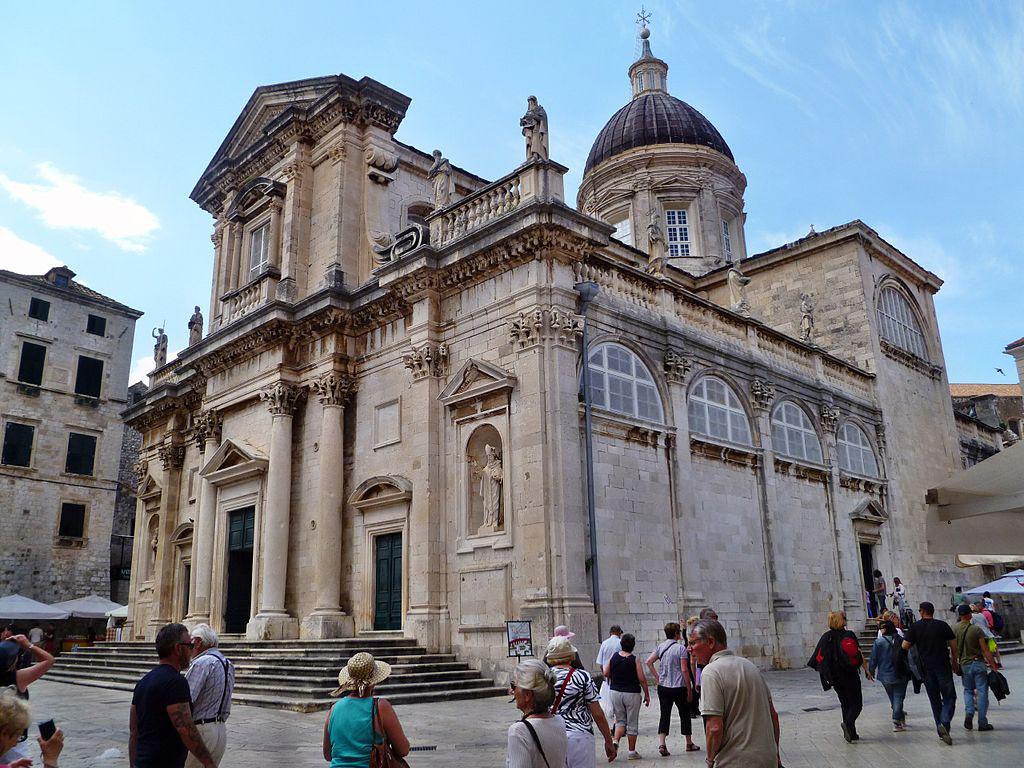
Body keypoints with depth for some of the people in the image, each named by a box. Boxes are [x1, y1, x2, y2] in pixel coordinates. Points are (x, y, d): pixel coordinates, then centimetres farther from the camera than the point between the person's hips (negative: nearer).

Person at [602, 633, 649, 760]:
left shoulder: (613, 657, -2)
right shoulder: (635, 660, -13)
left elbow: (605, 673, 5)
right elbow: (642, 679, -13)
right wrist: (647, 695, -3)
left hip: (615, 692, 3)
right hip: (632, 693, -3)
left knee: (620, 720, 17)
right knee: (632, 724, 8)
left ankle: (615, 742, -4)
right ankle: (632, 752, 13)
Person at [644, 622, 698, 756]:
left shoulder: (660, 647, 3)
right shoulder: (681, 648, -11)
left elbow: (649, 662, -2)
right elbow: (684, 670, -12)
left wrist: (657, 677, 4)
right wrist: (689, 689, -5)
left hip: (663, 687, 4)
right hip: (679, 687, -3)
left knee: (665, 715, 6)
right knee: (684, 714, 13)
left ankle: (662, 744, -7)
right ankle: (689, 744, 25)